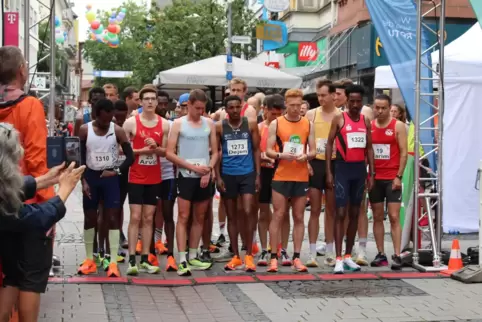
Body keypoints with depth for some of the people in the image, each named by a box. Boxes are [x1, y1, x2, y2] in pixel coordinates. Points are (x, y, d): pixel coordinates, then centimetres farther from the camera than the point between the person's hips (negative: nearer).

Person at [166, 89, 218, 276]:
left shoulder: (209, 124, 7)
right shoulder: (178, 124, -3)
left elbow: (215, 152, 9)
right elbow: (170, 153, -7)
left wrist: (209, 170, -8)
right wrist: (193, 167, -12)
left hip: (205, 177, 4)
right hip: (186, 176, -4)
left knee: (200, 218, 9)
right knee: (183, 217, -7)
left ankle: (193, 257, 19)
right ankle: (182, 260, -7)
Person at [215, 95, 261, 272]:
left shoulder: (251, 125, 1)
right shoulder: (219, 127, 1)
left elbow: (256, 150, 5)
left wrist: (258, 174, 0)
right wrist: (218, 177, -3)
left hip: (247, 173, -1)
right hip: (227, 175, 1)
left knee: (248, 212, -11)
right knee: (232, 216, 7)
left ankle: (249, 255, 1)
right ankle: (236, 256, 16)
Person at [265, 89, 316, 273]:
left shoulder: (308, 124, 8)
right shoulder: (276, 123, 1)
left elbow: (313, 151, 7)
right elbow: (268, 151, -1)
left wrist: (306, 156, -15)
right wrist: (281, 155, -21)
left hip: (302, 178, 2)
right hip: (281, 177, -2)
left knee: (299, 217, 5)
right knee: (278, 216, -2)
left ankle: (296, 257, 9)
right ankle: (273, 257, 1)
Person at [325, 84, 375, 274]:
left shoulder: (366, 121, 9)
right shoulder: (339, 119, -4)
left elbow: (369, 148, 12)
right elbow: (329, 144, -4)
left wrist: (371, 174, 7)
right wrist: (329, 172, -9)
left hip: (360, 168, 5)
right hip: (343, 167, -5)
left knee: (354, 214, 9)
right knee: (340, 213, -8)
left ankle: (348, 256, 17)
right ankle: (338, 259, -9)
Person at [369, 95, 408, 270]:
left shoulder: (398, 126, -1)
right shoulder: (369, 126, 9)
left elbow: (404, 152, -4)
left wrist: (399, 176, -11)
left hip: (392, 178, -4)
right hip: (374, 178, 4)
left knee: (394, 217, -7)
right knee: (377, 217, 5)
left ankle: (397, 256, -8)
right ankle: (381, 254, 10)